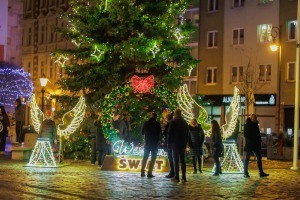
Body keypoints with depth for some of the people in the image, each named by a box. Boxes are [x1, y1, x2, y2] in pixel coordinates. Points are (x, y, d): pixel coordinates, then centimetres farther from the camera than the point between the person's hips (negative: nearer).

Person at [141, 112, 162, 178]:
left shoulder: (146, 123, 0)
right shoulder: (157, 124, -11)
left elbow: (142, 133, 9)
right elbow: (160, 133, 0)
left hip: (147, 143, 4)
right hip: (155, 143, -4)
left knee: (145, 157, 14)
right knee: (153, 158, 0)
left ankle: (142, 172, 12)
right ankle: (149, 172, -7)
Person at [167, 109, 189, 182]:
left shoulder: (173, 122, -7)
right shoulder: (185, 123, 10)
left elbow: (170, 134, -7)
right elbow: (187, 135, 14)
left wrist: (169, 143, 0)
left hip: (175, 144, -5)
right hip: (183, 144, 5)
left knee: (176, 161, -3)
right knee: (183, 160, 7)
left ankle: (177, 177, -6)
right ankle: (184, 177, 5)